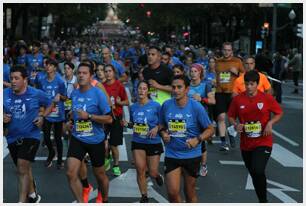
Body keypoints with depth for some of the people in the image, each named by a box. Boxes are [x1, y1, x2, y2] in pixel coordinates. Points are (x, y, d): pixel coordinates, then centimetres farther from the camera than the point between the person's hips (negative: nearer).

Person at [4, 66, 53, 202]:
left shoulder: (36, 94, -10)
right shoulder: (5, 94, -5)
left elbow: (50, 105, 7)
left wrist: (42, 117, -9)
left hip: (30, 136, -4)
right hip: (12, 137, 5)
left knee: (22, 168, -18)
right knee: (24, 169, 19)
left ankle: (22, 202, -16)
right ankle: (32, 196, 39)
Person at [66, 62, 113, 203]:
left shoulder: (98, 94, -15)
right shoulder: (74, 93, 2)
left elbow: (109, 119, -16)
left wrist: (89, 116, -23)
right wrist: (71, 121, 8)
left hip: (96, 140, -3)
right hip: (77, 139, 4)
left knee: (99, 174, 14)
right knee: (71, 173, -13)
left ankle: (105, 200, 40)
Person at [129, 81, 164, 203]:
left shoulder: (156, 106, -11)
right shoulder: (133, 107, 1)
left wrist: (157, 128, -21)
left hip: (153, 142, -3)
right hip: (138, 142, 3)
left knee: (152, 173, 4)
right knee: (140, 171, -1)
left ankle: (157, 175, 43)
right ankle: (144, 196, 15)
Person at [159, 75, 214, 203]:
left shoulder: (196, 107, -11)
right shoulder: (166, 105, -3)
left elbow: (210, 129, -6)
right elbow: (162, 125, 13)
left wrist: (197, 139, -24)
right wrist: (163, 133, -10)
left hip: (191, 155, -1)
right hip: (171, 155, 2)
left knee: (190, 192, 13)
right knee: (172, 192, -7)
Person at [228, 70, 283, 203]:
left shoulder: (267, 98, -7)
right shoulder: (237, 99, -4)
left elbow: (279, 113, 2)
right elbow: (231, 116, 6)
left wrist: (270, 123, -15)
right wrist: (235, 125, -14)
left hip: (263, 142, -3)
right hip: (246, 144, 3)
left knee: (258, 171, -21)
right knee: (253, 174, 16)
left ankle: (263, 200, -1)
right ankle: (262, 200, 36)